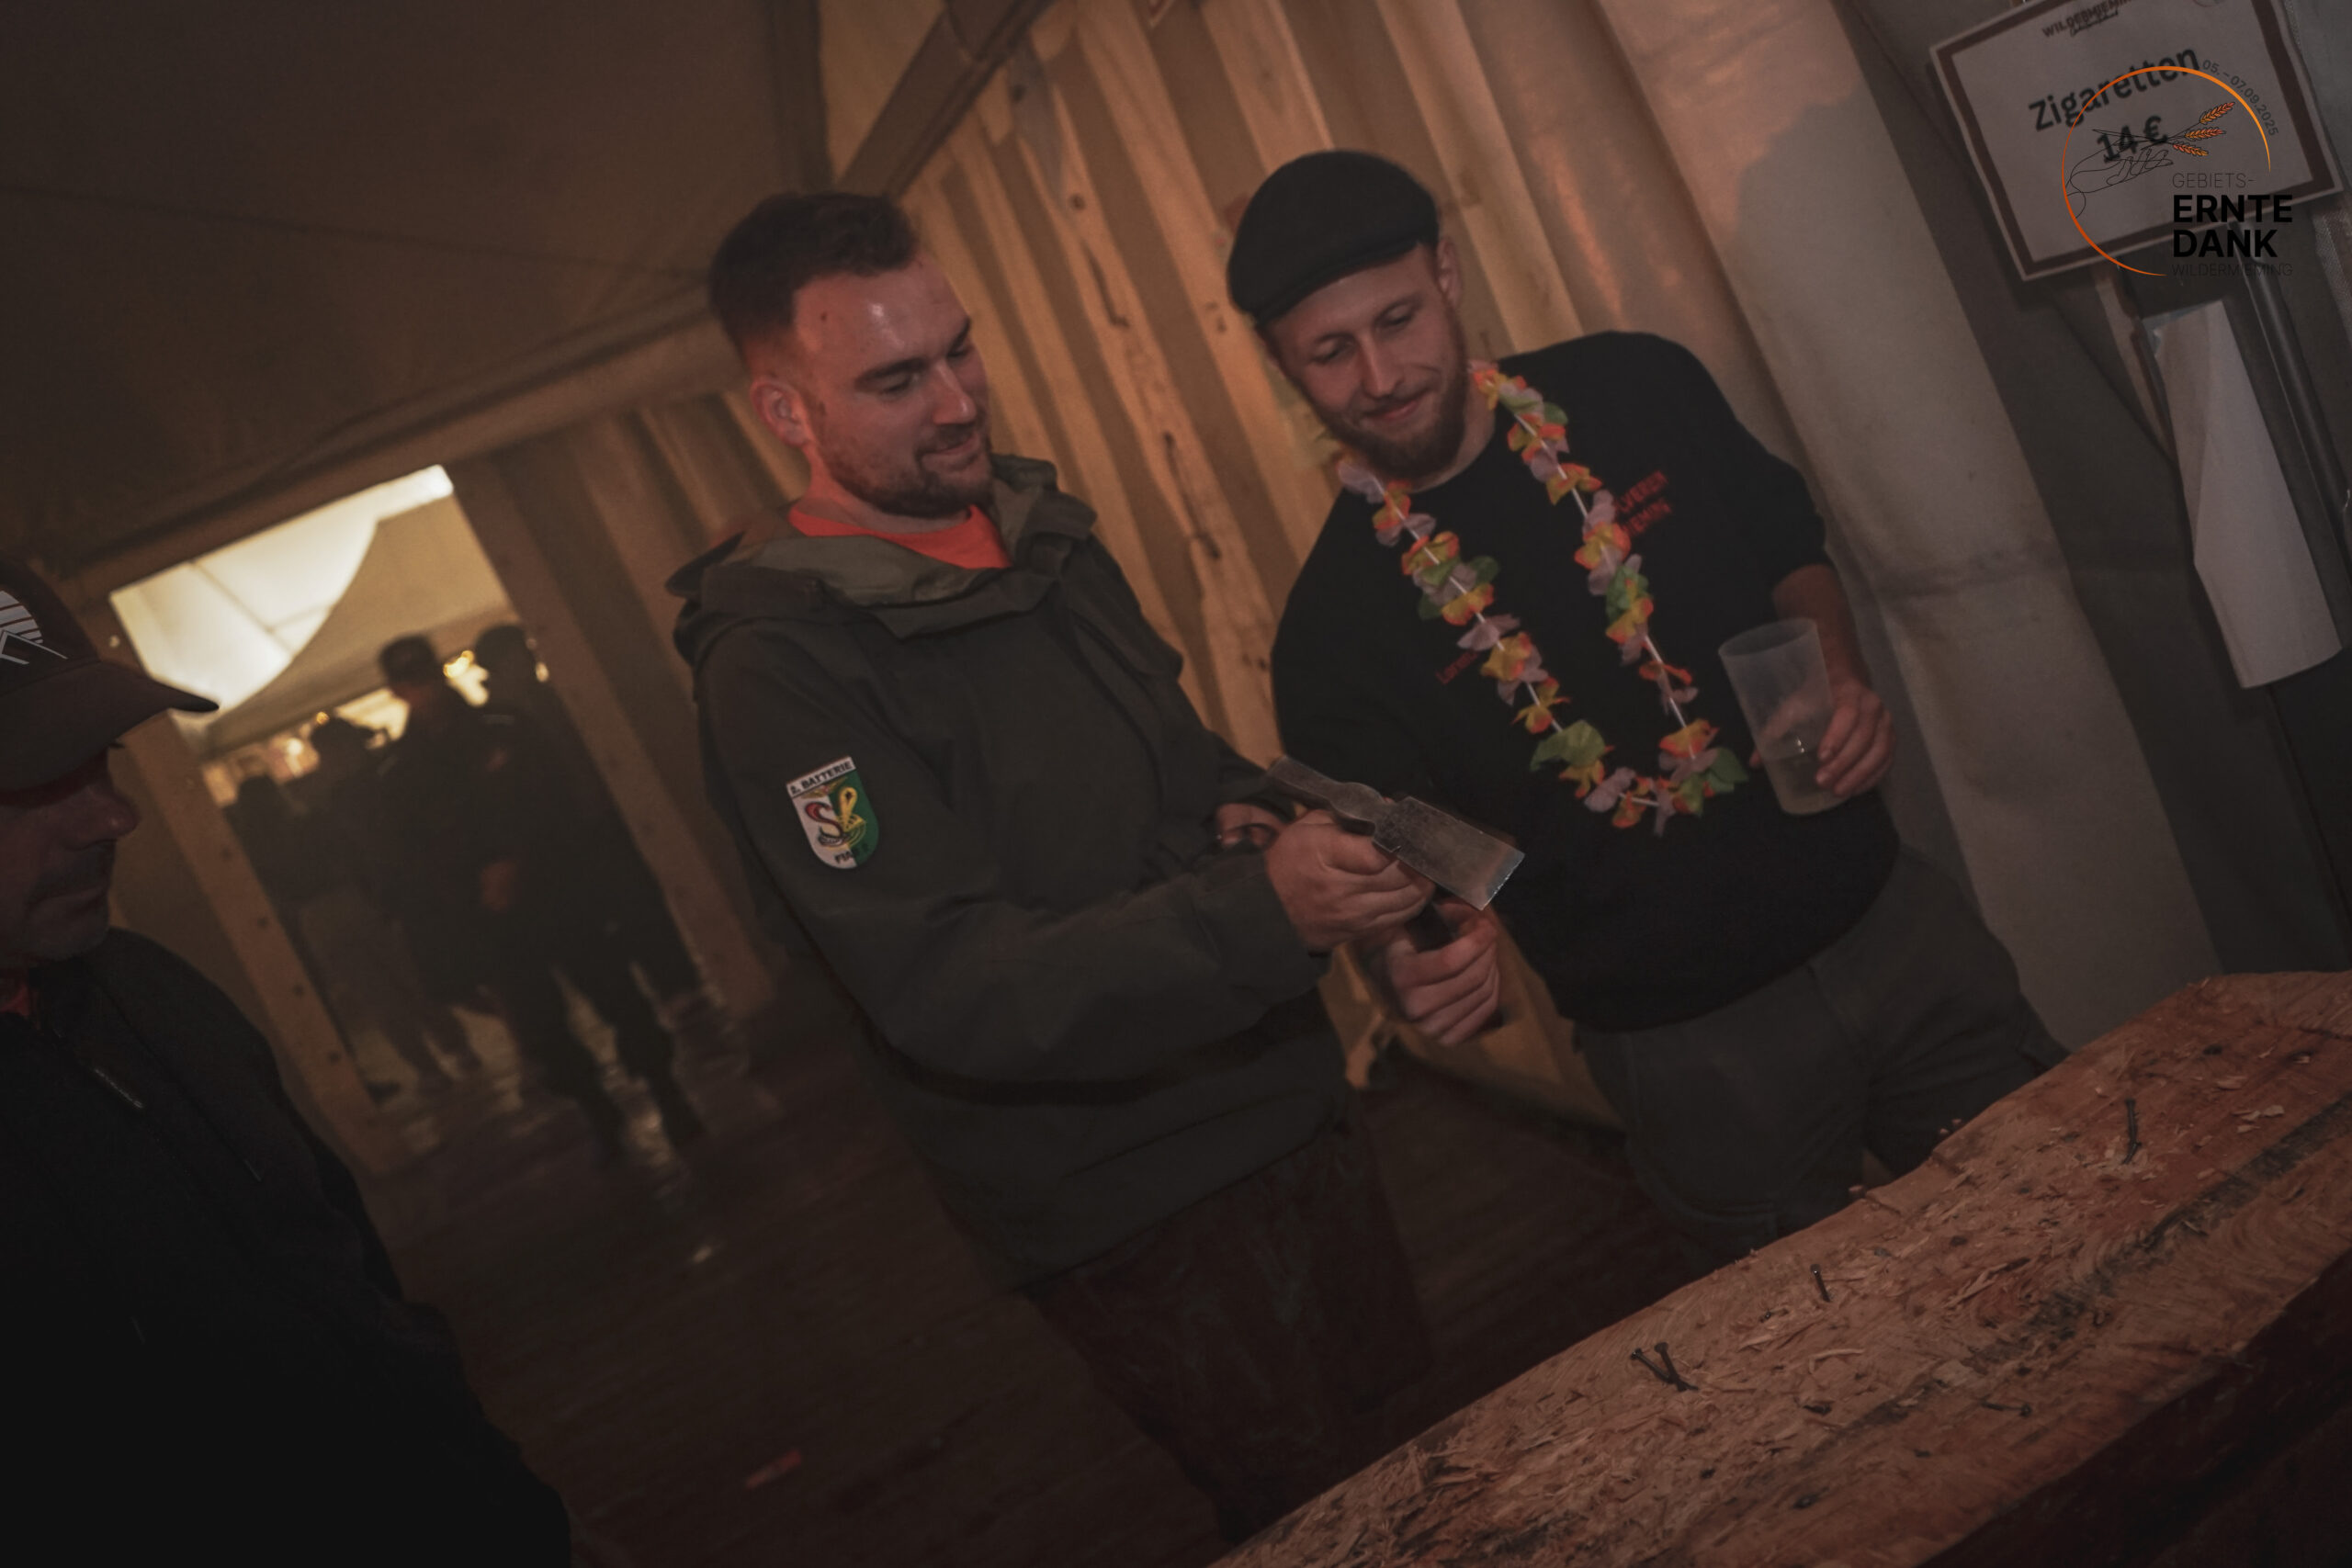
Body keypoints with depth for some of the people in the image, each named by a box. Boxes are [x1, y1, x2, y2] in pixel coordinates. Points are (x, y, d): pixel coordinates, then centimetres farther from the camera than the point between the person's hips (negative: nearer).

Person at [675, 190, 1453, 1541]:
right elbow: (954, 990, -26)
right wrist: (1259, 915, -38)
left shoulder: (1037, 525, 6)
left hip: (1286, 1098, 7)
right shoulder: (779, 668, -19)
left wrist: (1243, 802, -3)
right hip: (1126, 1210, -7)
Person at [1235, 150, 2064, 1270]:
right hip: (1692, 1050, -3)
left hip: (1891, 922, 3)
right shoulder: (1332, 631, -11)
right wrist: (1427, 957, -28)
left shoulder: (1635, 392, -2)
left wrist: (1840, 679, -7)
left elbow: (1792, 556, 13)